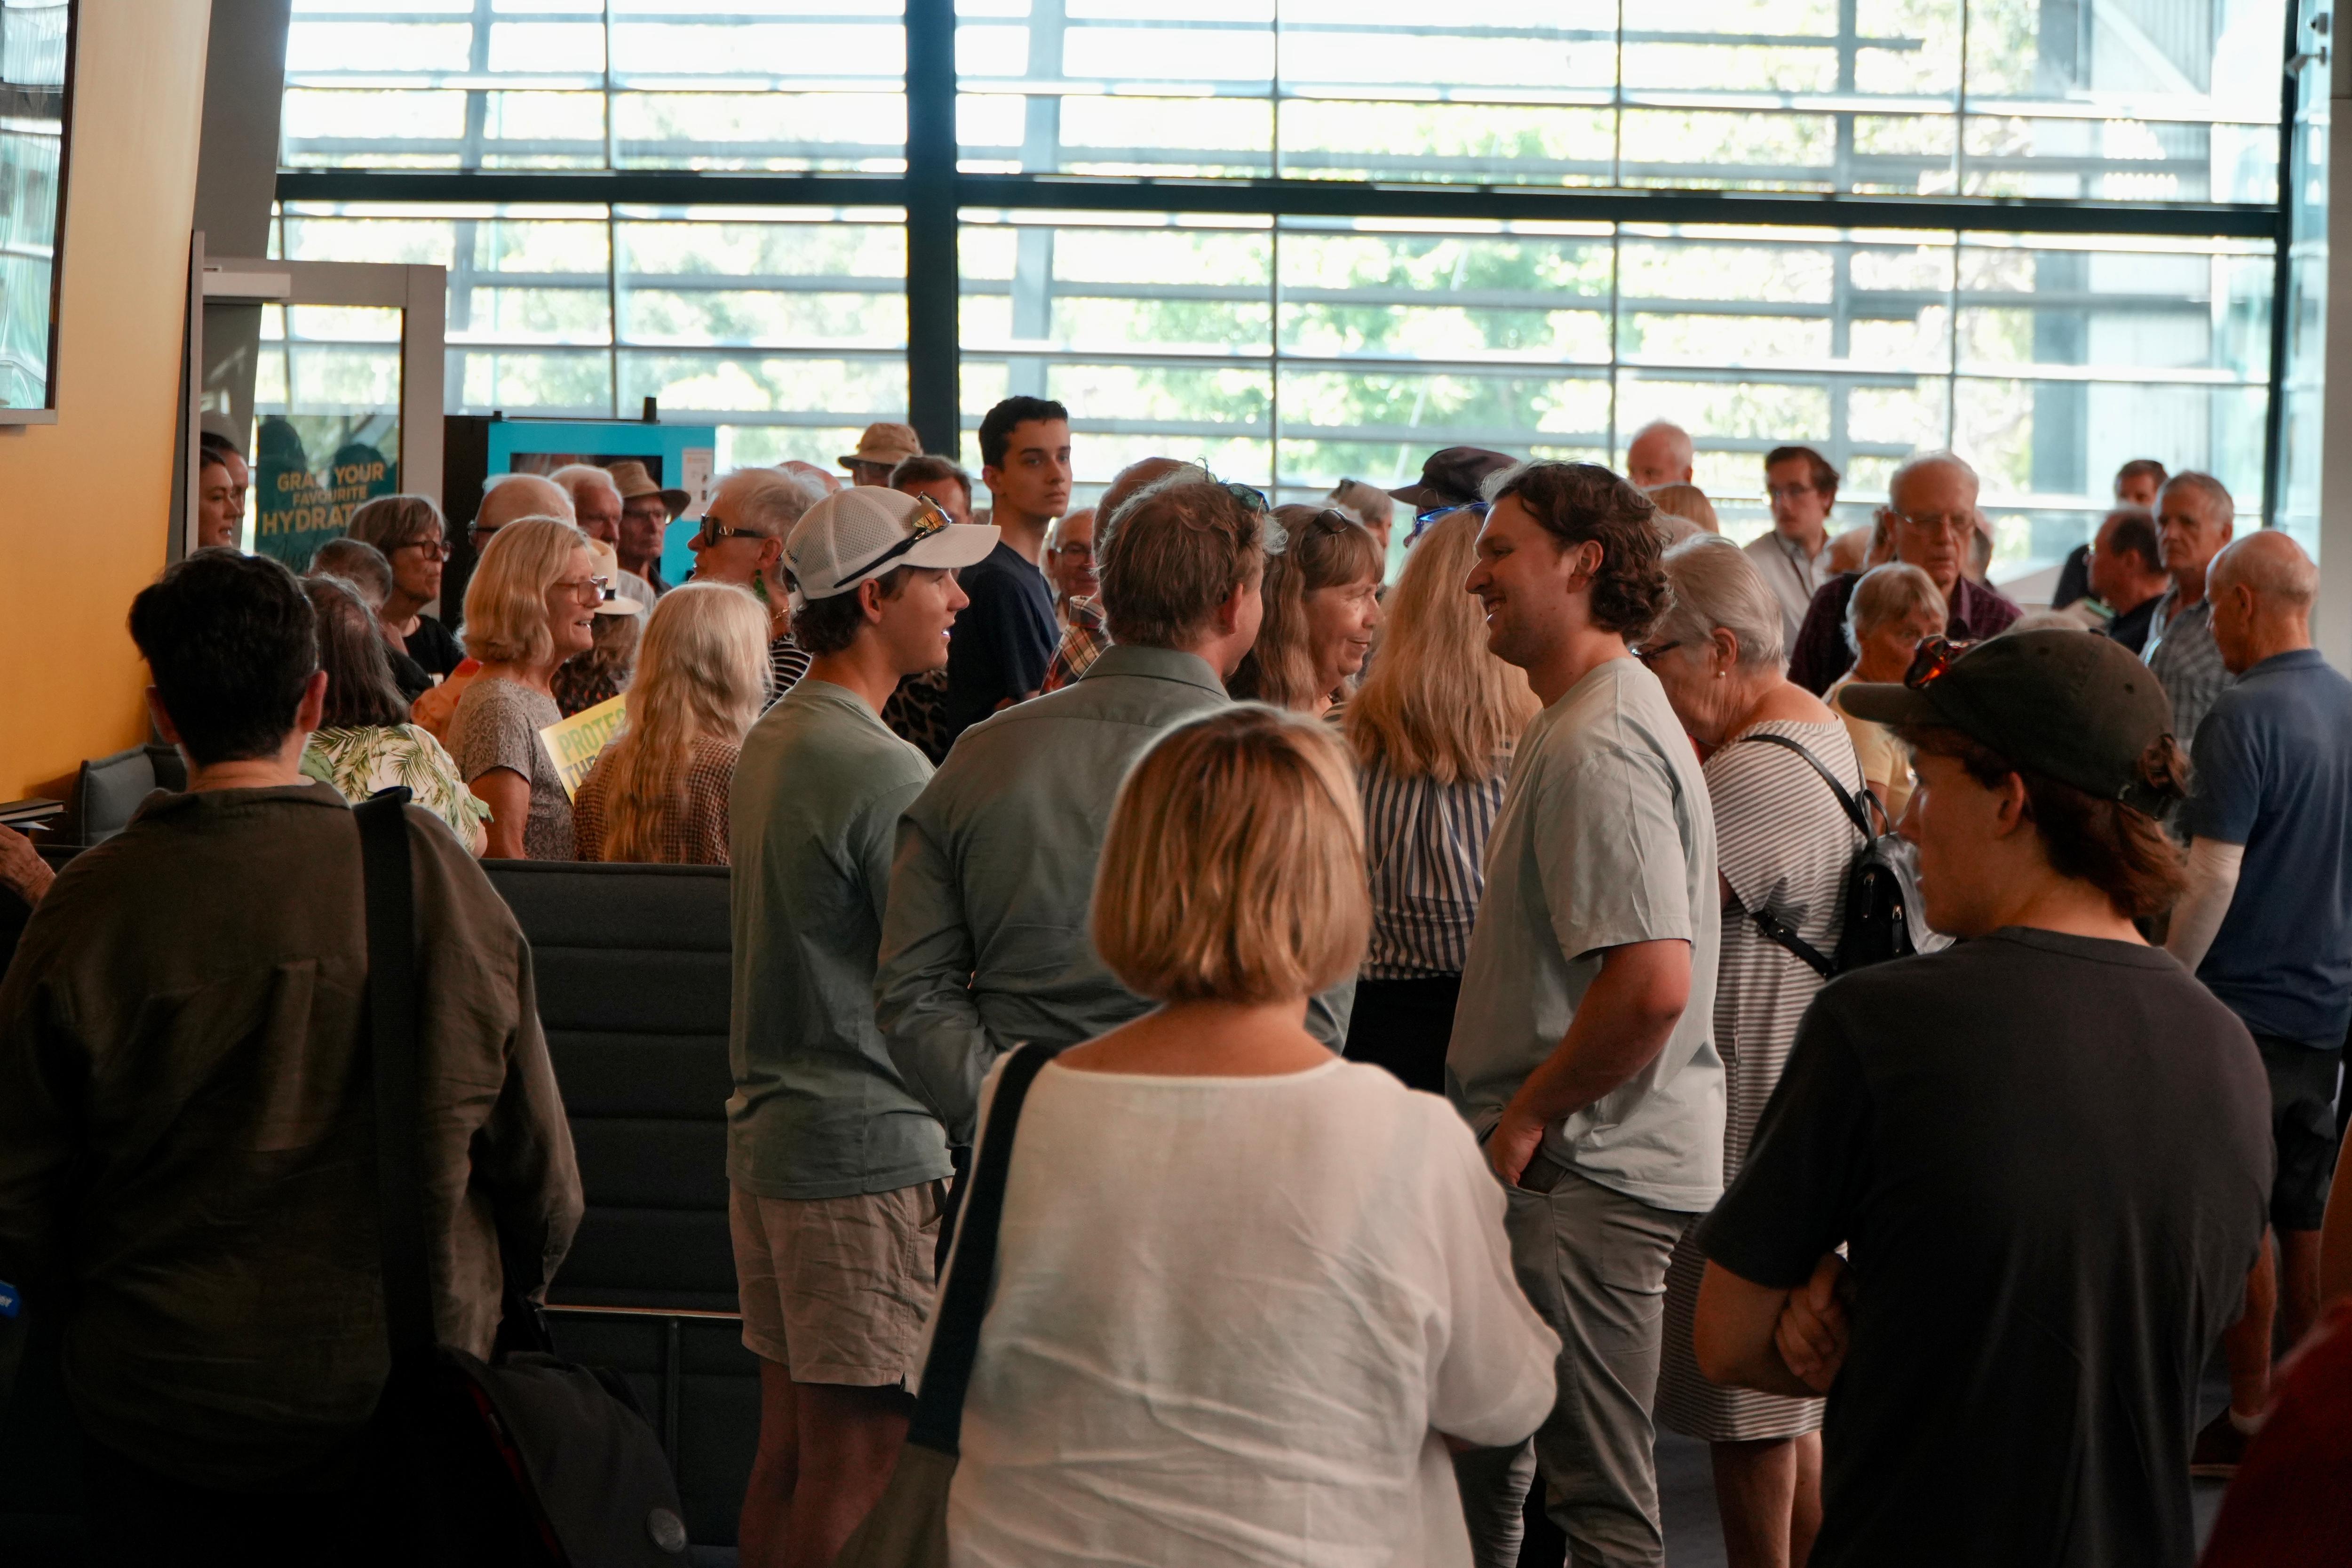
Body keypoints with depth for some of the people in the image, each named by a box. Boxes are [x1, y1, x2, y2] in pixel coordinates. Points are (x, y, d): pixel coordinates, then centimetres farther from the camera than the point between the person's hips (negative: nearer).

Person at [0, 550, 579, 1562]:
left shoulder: (90, 907, -13)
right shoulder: (437, 874, -11)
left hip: (159, 1413, 0)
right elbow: (540, 1168, -3)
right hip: (407, 1397, 1)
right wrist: (498, 1304, 16)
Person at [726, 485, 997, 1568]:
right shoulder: (882, 770, -17)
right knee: (857, 1460, -5)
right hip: (868, 1151, -10)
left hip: (768, 1140, 10)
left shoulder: (766, 744, 14)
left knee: (787, 1452, 15)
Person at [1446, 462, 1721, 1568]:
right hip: (1571, 1158, 11)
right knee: (1481, 1456, 18)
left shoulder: (1599, 746, -19)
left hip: (1585, 1177, -11)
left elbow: (1653, 981, -29)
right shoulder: (1582, 720, 16)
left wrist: (1526, 1120, -17)